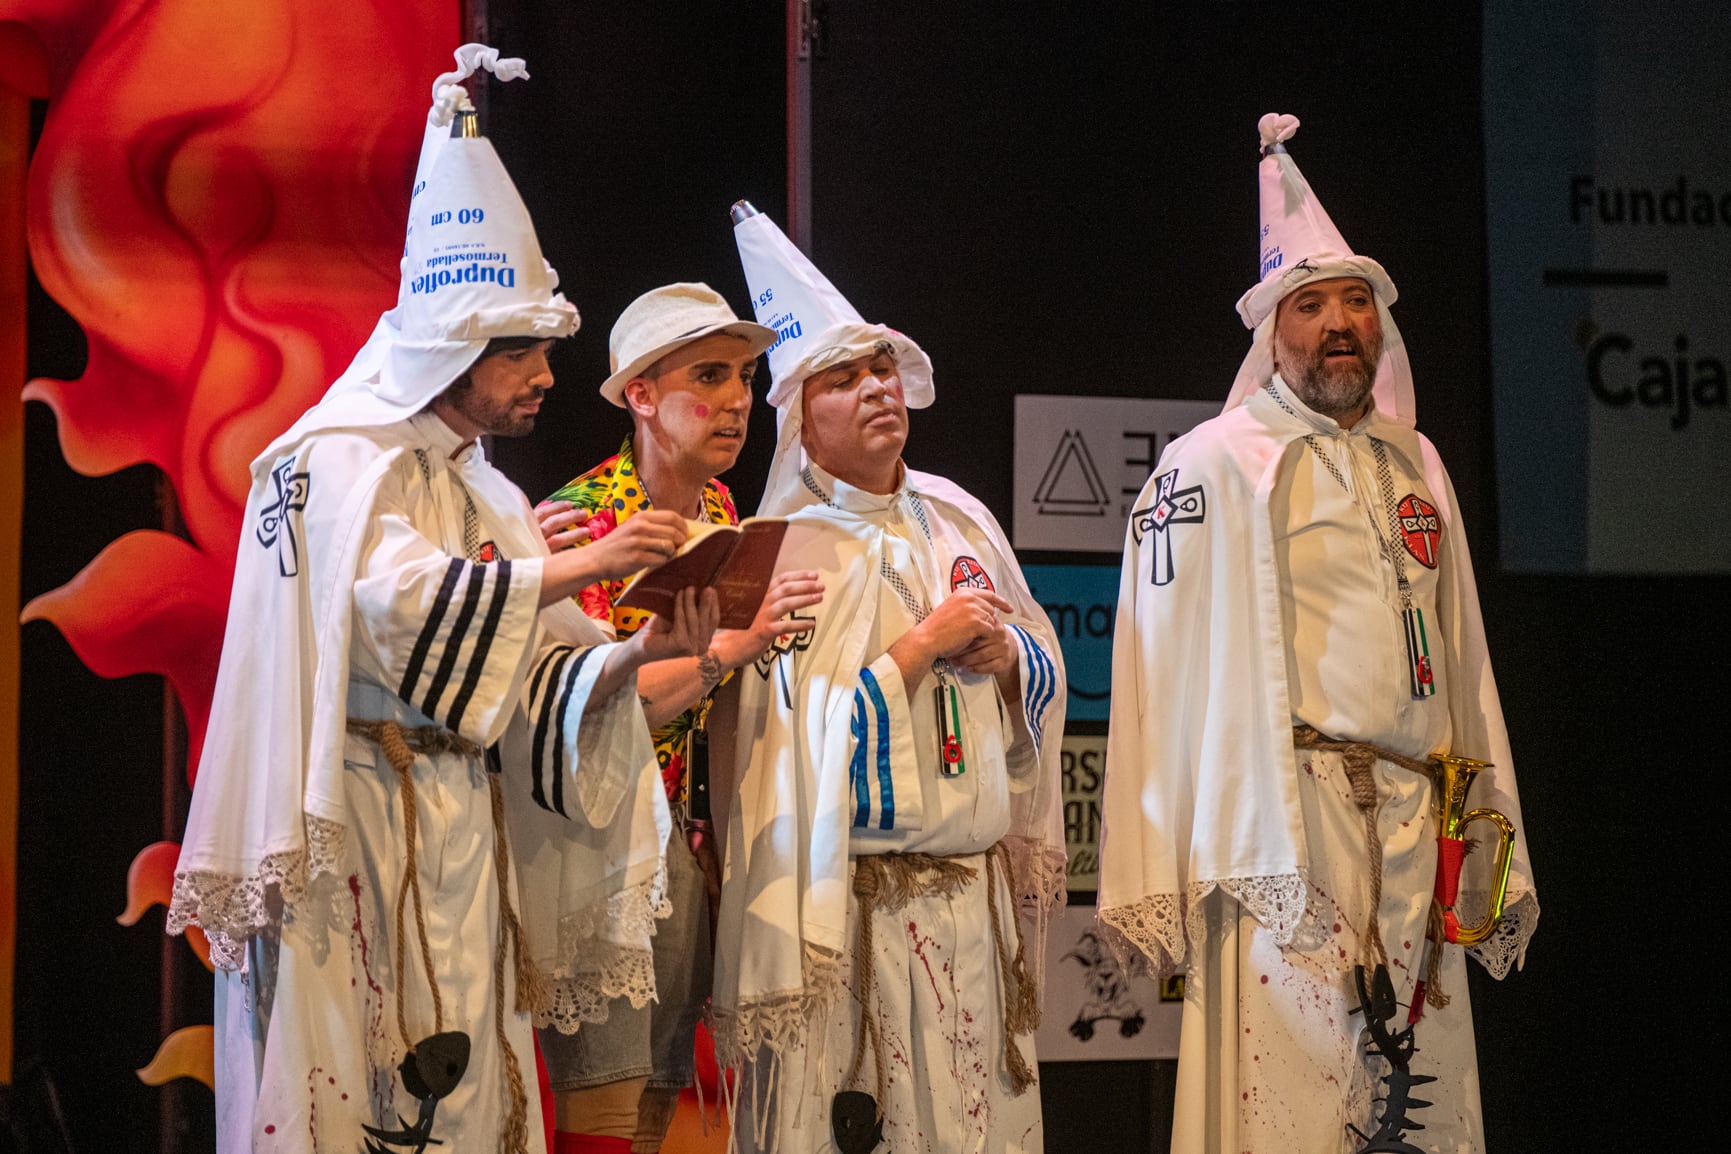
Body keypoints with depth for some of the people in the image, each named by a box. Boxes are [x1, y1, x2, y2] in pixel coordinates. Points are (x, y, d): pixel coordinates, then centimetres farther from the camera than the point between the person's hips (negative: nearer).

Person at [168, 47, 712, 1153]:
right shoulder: (344, 460, -4)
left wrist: (639, 650, -8)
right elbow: (402, 601, -22)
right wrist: (577, 567, -19)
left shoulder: (490, 498, 18)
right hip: (354, 830, -7)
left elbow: (539, 688, 11)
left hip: (462, 837, 7)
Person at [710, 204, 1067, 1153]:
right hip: (856, 900, -5)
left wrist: (1005, 654, -4)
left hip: (976, 890, 6)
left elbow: (1046, 666, 18)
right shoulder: (784, 556, -8)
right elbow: (809, 740, -16)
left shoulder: (956, 520, 10)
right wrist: (926, 641, -14)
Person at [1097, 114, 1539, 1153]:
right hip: (1283, 823, -5)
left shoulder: (1416, 465, 18)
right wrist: (1157, 885, -10)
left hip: (1414, 833, 5)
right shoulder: (1214, 465, 1)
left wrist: (1495, 848, 17)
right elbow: (1167, 676, -4)